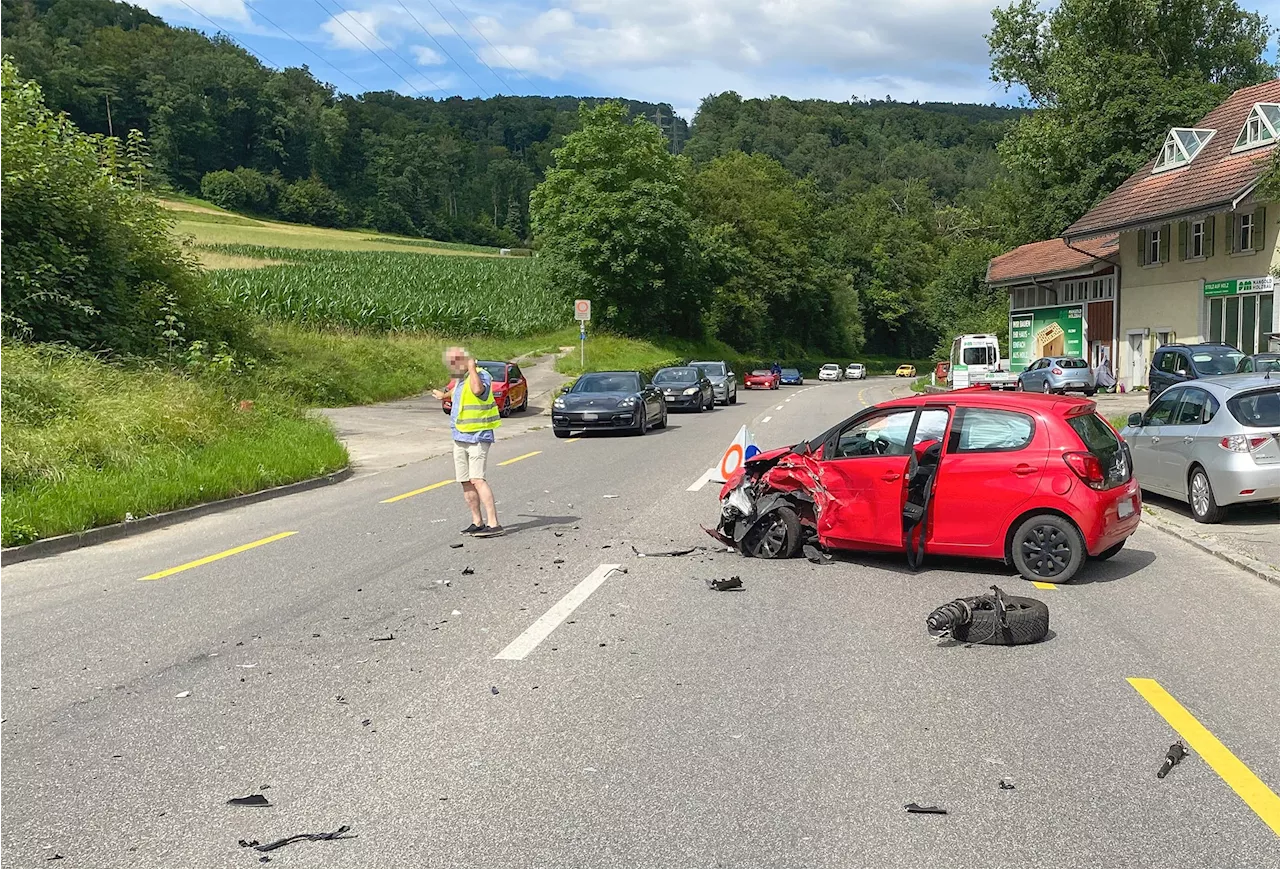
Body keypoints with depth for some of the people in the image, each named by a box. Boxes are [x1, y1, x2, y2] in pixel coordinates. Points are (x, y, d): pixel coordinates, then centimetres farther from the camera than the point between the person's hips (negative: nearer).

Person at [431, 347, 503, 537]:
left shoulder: (481, 375, -13)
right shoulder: (460, 380, 15)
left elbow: (478, 389, -37)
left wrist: (472, 368, -25)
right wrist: (445, 396, 52)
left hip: (477, 437, -9)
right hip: (459, 437, 9)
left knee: (477, 479, -18)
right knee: (465, 482, 8)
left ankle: (493, 524, -20)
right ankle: (477, 522, 15)